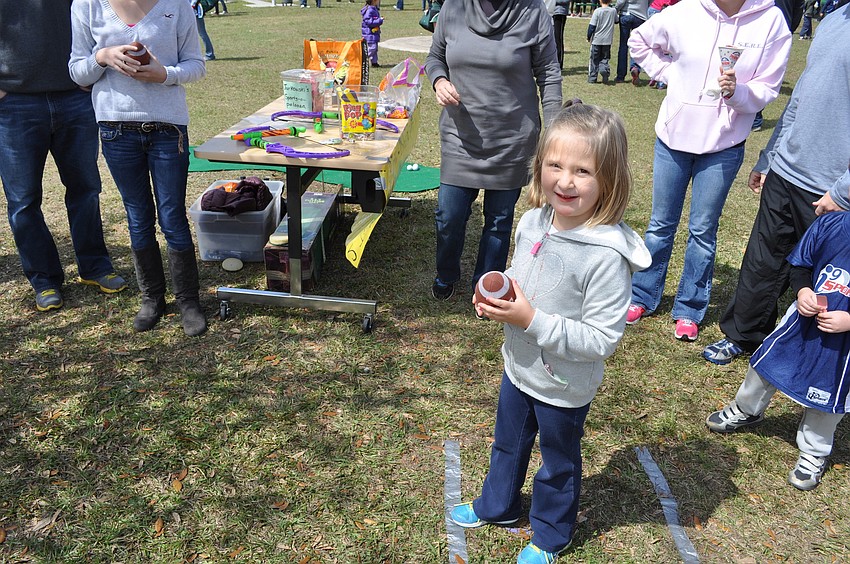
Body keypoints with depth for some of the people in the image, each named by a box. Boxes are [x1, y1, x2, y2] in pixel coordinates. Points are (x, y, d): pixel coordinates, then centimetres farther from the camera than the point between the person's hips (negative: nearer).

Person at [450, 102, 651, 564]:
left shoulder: (606, 255, -32)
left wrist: (531, 320, -33)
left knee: (558, 464, 22)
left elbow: (602, 340, -29)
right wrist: (494, 299, -13)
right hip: (519, 367, 6)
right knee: (508, 444, 30)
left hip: (564, 388, -6)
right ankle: (497, 505, 58)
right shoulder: (532, 222, -10)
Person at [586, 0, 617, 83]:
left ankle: (592, 78, 10)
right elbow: (616, 20, 19)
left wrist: (589, 37, 2)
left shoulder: (597, 11, -10)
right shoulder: (613, 11, -1)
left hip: (596, 40, -2)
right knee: (605, 59, 10)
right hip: (607, 40, 2)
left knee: (594, 59, 9)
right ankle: (604, 69, -20)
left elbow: (592, 26, -10)